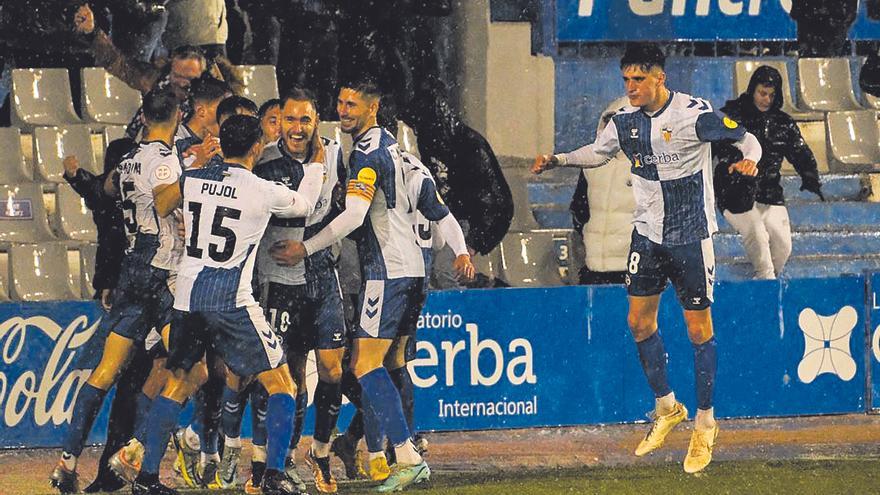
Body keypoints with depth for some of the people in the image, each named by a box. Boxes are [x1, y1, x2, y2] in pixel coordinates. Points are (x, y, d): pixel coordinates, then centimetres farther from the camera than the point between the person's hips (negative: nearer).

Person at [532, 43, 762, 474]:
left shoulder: (694, 115, -17)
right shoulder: (625, 121, 0)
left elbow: (745, 138, -11)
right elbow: (599, 152, 20)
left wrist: (749, 160, -32)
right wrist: (557, 160, 8)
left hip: (690, 236, -6)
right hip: (648, 232, 6)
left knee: (699, 328, 0)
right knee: (639, 321, 7)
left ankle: (705, 424, 11)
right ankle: (667, 408, 26)